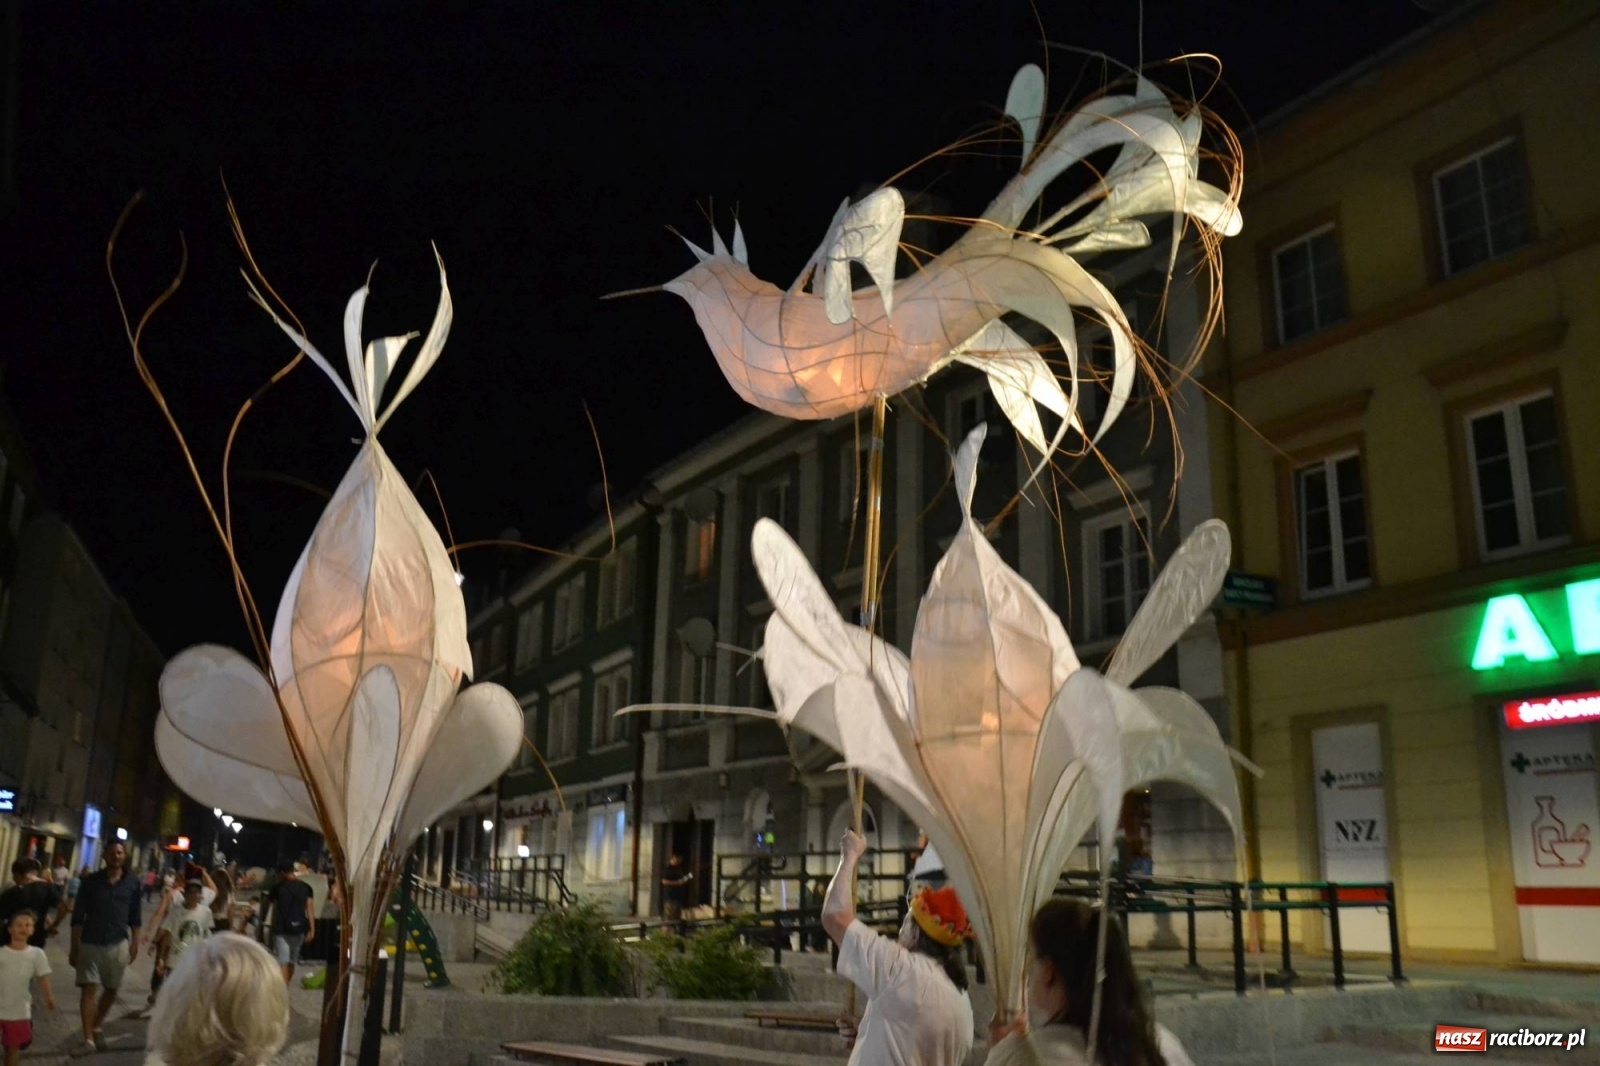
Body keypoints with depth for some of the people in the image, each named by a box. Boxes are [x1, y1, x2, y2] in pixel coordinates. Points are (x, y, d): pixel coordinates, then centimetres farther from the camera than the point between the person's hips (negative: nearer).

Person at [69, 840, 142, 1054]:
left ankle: (98, 1026, 35)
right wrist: (74, 947, -1)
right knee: (89, 989, -8)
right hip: (90, 943, -2)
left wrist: (135, 942, 4)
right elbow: (78, 917, 0)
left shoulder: (132, 883, 2)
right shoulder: (90, 881, -2)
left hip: (118, 944, 2)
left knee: (111, 989, 12)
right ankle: (88, 1038, -6)